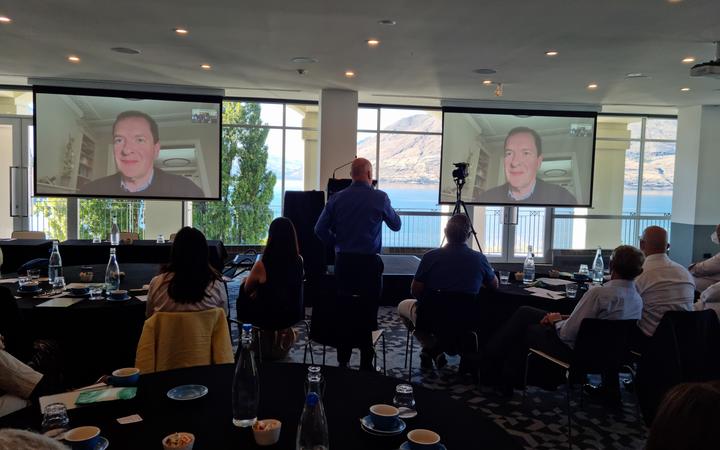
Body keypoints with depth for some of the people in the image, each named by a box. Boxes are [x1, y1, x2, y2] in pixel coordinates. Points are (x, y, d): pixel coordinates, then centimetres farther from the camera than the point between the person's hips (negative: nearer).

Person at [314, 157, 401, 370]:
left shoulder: (337, 198, 2)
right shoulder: (380, 198, -4)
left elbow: (320, 229, 2)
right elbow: (396, 225, 10)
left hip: (343, 261, 3)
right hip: (369, 262, -3)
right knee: (368, 312, 3)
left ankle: (343, 361, 19)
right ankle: (366, 364, 8)